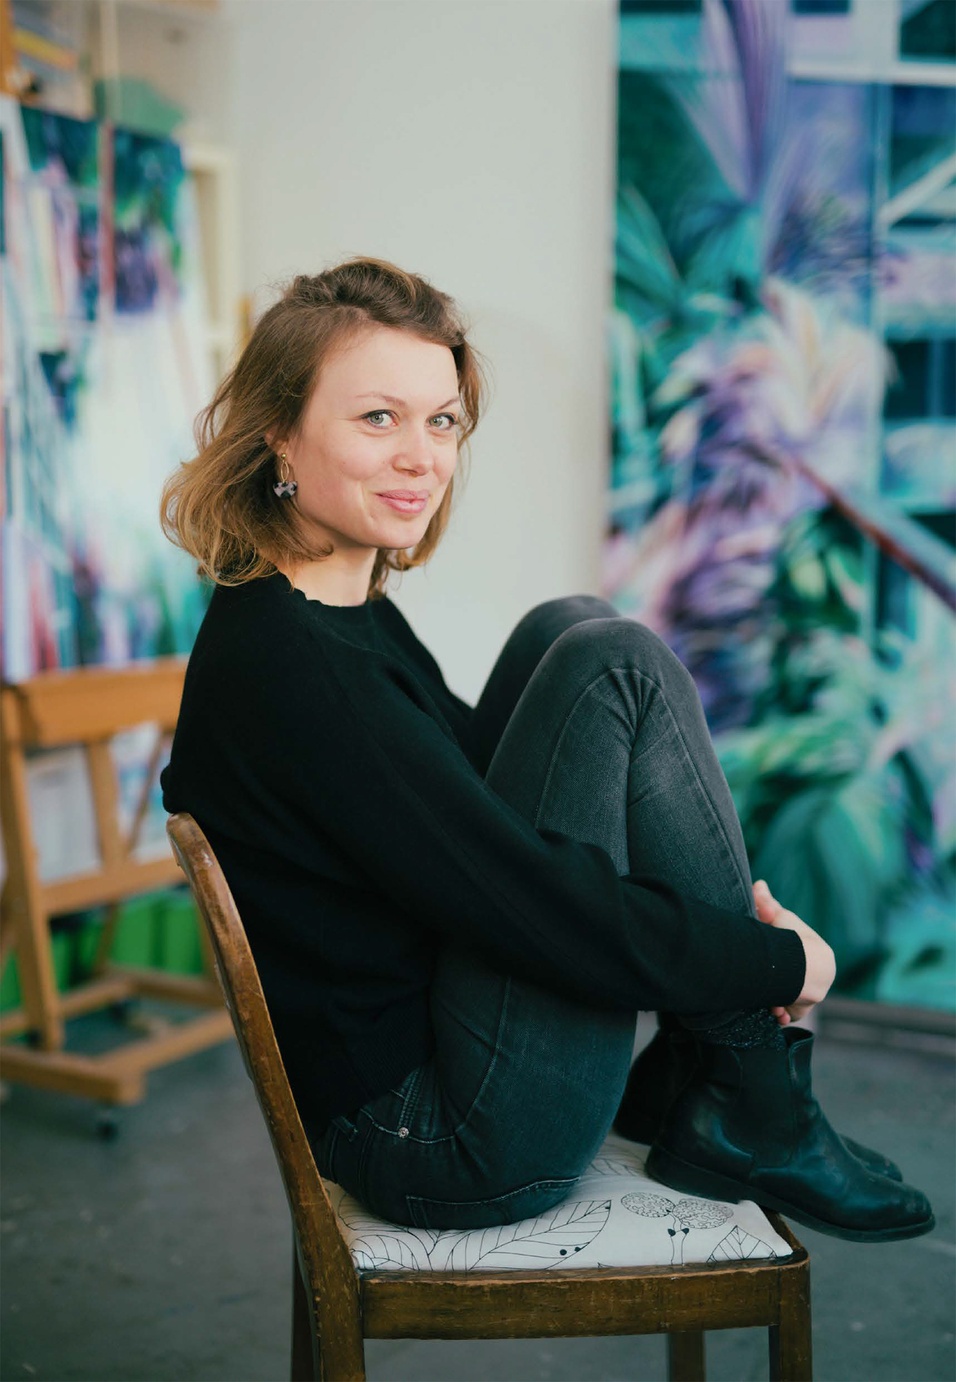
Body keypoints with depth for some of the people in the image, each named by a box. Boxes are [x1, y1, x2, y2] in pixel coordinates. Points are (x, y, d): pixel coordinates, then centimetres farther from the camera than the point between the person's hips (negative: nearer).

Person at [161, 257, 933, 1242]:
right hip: (445, 1147, -10)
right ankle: (756, 1115, -2)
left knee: (571, 638, 5)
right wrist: (779, 963, -10)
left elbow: (486, 795, 16)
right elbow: (522, 902, -23)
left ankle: (697, 1085, 4)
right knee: (615, 667, -14)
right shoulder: (284, 664, -22)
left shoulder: (348, 612, 9)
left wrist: (720, 897, 2)